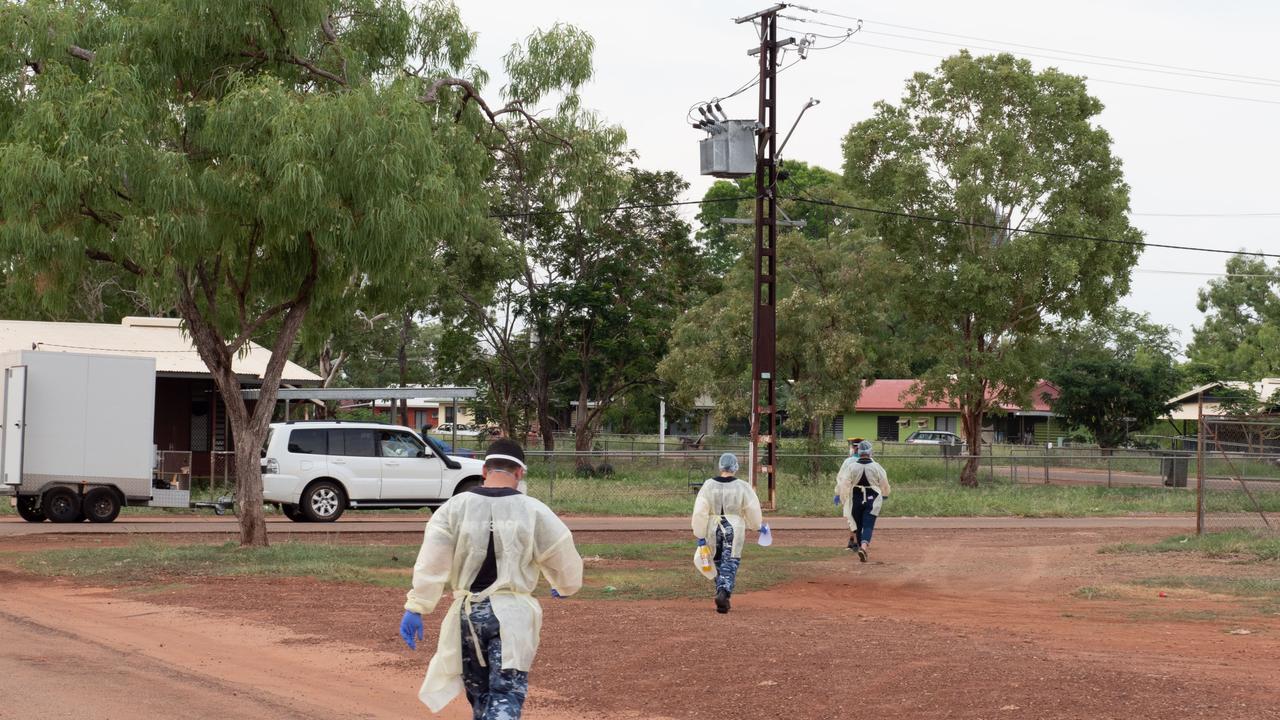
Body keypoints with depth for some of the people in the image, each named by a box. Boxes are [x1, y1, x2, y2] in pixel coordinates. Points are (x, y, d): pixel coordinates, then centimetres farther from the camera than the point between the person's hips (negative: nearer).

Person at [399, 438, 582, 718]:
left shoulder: (455, 507, 0)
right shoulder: (534, 511, -3)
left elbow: (430, 564, -5)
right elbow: (565, 559, 8)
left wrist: (415, 608, -1)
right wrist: (564, 587, 29)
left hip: (467, 613, 2)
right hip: (513, 613, -2)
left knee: (480, 694, 19)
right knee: (506, 695, -3)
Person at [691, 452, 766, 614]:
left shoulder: (709, 485, -4)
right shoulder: (742, 487, -7)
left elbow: (700, 512, -6)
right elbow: (753, 510, 2)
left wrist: (700, 535, -1)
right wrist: (760, 526, 20)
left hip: (713, 529, 2)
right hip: (734, 530, -2)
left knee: (718, 563, 18)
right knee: (730, 563, -1)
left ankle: (721, 594, 23)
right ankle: (724, 593, -23)